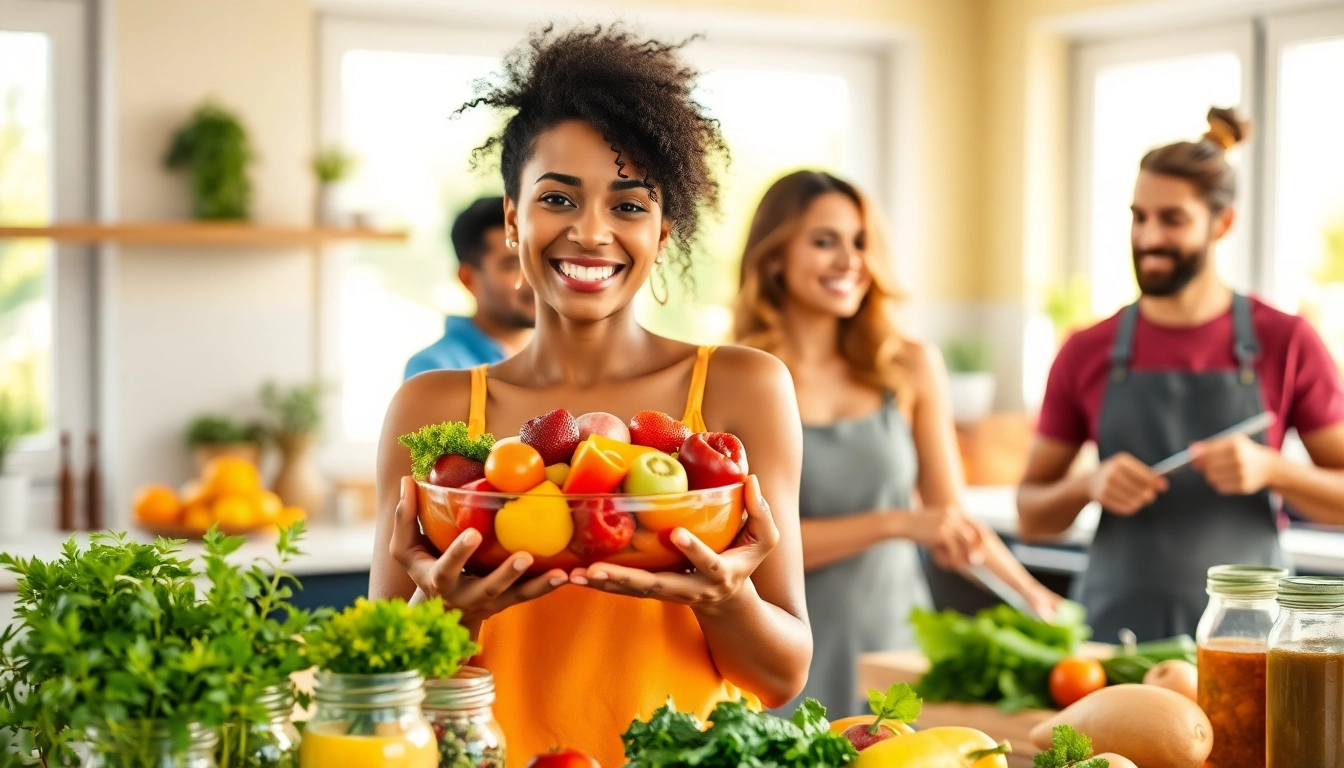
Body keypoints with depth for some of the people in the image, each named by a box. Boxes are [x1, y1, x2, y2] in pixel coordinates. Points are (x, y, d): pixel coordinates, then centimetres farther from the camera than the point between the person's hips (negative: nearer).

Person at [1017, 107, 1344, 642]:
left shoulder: (1287, 343, -2)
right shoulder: (1086, 354, 2)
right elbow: (1031, 515, 7)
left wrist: (1268, 469, -17)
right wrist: (1089, 486, -12)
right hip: (1115, 632, 1)